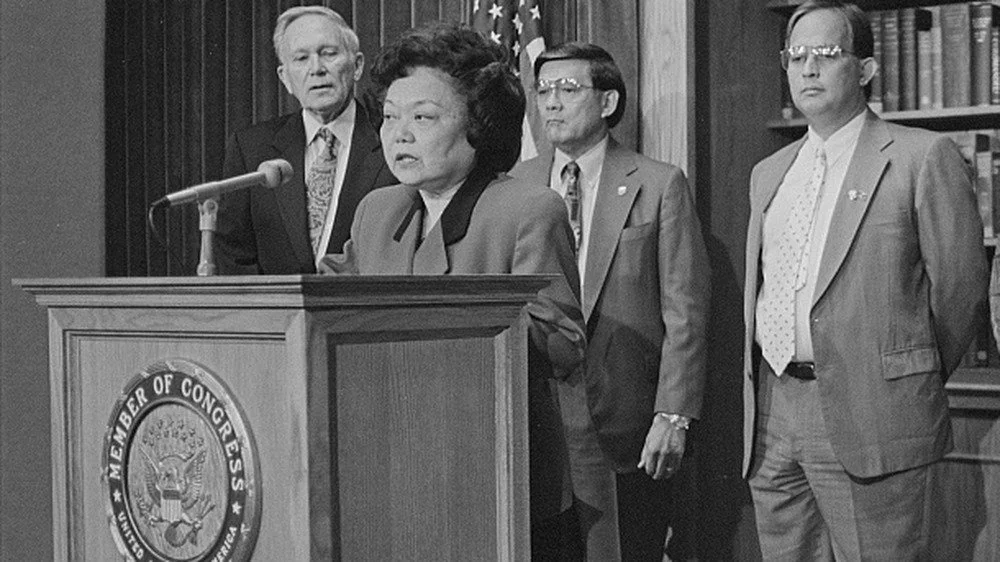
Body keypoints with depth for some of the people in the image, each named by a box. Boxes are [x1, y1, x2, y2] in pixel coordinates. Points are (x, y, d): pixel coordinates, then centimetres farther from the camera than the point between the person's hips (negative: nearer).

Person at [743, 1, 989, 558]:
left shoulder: (923, 157, -4)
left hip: (869, 421, -6)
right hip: (770, 416, 6)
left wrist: (919, 381, 6)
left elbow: (959, 283, -3)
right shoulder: (769, 173, 17)